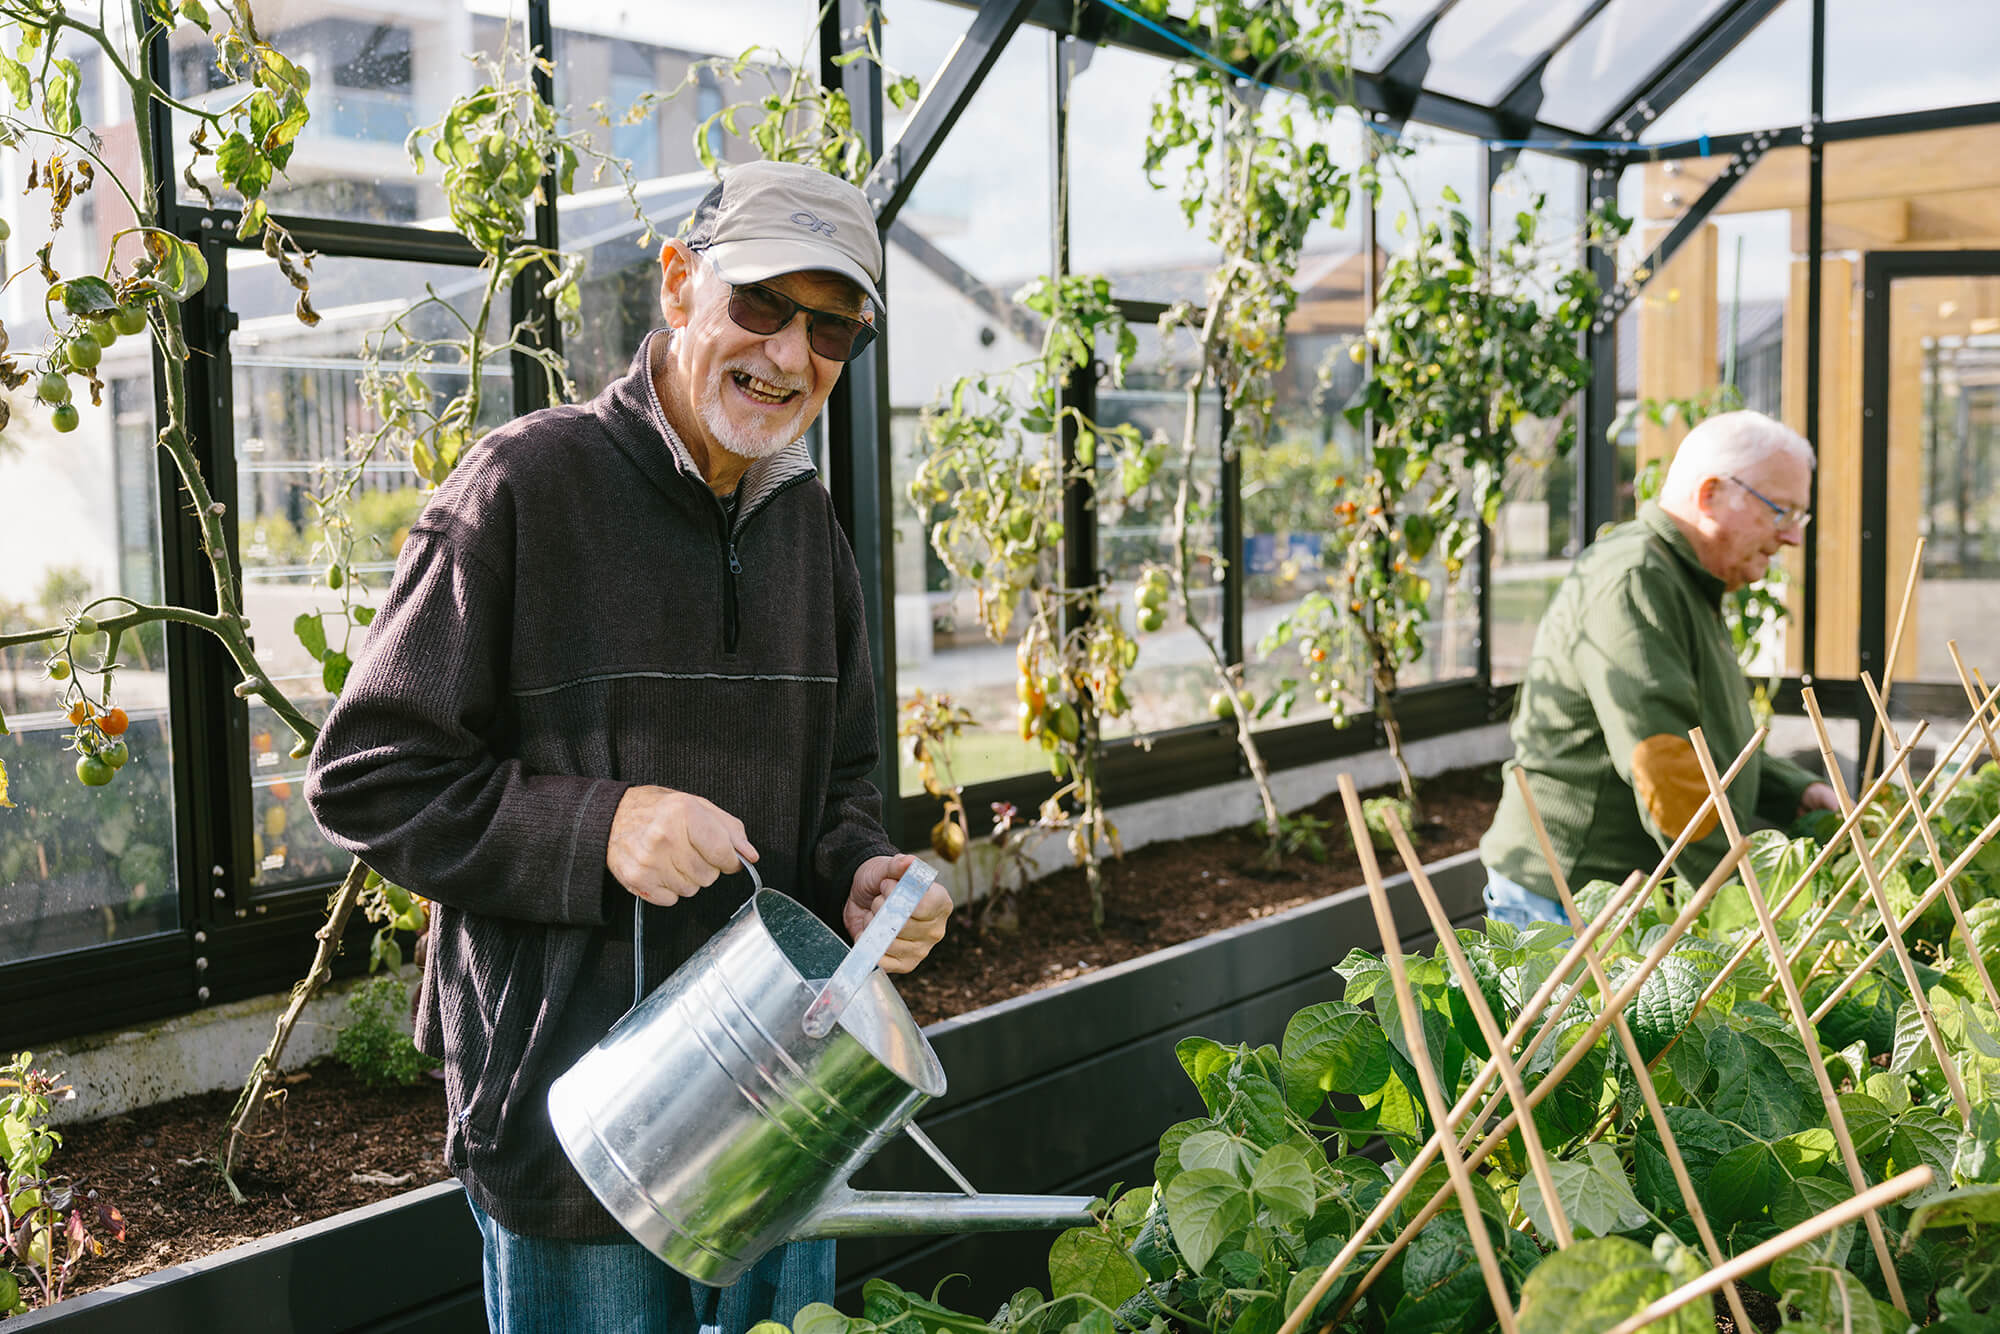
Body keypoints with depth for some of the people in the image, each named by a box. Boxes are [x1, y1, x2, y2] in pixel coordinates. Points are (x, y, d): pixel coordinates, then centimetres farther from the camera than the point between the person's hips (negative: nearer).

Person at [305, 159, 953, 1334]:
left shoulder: (807, 521, 8)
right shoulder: (529, 483, -12)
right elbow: (367, 777, -12)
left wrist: (859, 877, -4)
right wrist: (594, 830, -25)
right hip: (571, 1117, -6)